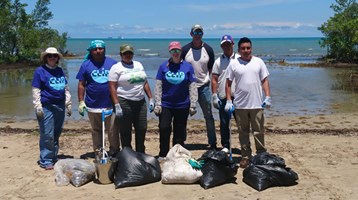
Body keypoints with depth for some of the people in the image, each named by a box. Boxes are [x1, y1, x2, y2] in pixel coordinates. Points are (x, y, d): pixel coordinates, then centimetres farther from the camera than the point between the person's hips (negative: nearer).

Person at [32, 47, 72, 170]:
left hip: (60, 107, 6)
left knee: (57, 134, 12)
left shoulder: (60, 71, 14)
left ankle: (54, 157, 22)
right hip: (47, 107, -6)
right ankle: (45, 161, 2)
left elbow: (66, 88, 19)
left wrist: (69, 104, 16)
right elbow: (36, 91, -7)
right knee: (47, 135, -6)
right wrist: (38, 107, -14)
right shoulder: (40, 71, -3)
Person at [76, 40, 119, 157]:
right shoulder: (86, 65, 5)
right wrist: (81, 102, -1)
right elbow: (81, 84, 5)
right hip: (93, 106, 1)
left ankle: (115, 154, 12)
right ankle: (98, 155, 23)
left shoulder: (113, 63, 4)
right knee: (96, 131, 12)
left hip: (110, 105, -1)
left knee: (113, 131, 0)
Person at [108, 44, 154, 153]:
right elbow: (112, 87, -10)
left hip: (140, 102, 6)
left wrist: (151, 98, 10)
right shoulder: (116, 68, -3)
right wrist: (117, 105, -17)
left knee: (142, 129, 8)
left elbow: (145, 83, 18)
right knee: (126, 131, 2)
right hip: (124, 103, -5)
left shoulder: (139, 65, 15)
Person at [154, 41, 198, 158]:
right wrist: (157, 104, -3)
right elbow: (158, 87, 2)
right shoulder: (163, 66, 2)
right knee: (164, 129, -7)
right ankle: (162, 156, 7)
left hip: (182, 105, 0)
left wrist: (193, 105, -1)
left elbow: (192, 88, 2)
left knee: (179, 132, 8)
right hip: (166, 104, 0)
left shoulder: (188, 67, 1)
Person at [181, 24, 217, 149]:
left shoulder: (208, 49, 3)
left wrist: (206, 78, 6)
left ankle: (213, 143, 15)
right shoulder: (185, 49, -2)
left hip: (204, 86, 1)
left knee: (209, 116, 6)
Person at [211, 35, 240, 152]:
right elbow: (214, 80, 4)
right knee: (224, 123, 7)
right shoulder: (218, 61, 6)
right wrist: (214, 96, -3)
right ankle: (225, 146, 19)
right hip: (223, 97, 1)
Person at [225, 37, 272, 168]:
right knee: (243, 132, 8)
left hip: (257, 104, 0)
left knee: (259, 131, 6)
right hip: (240, 104, 0)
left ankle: (261, 155, 17)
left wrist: (267, 97, -3)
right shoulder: (234, 64, 2)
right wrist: (228, 101, -3)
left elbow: (265, 80, 6)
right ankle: (245, 156, 18)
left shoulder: (258, 62, 5)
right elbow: (228, 83, 4)